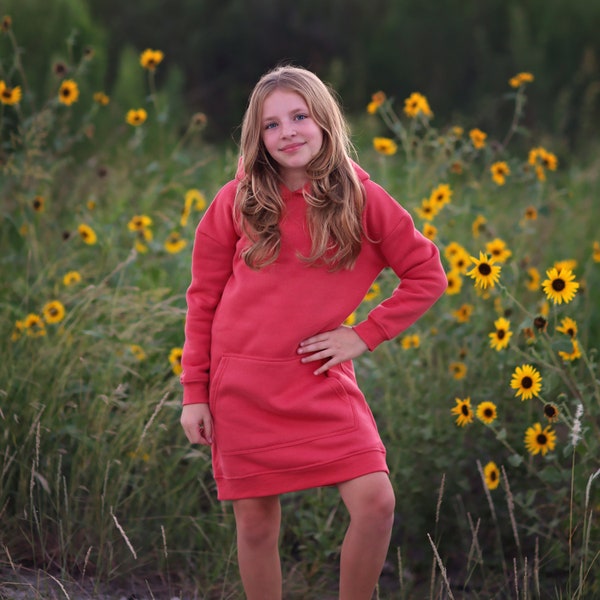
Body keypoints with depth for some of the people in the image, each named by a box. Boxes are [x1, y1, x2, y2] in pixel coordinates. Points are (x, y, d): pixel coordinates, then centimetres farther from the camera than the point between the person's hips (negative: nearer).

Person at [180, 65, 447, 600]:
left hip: (321, 381, 0)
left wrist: (364, 335, -5)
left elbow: (428, 276, 3)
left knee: (376, 502, -12)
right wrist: (194, 394, 1)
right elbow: (203, 299, 5)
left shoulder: (361, 198, -2)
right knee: (255, 521, 4)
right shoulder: (238, 201, 0)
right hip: (242, 386, 0)